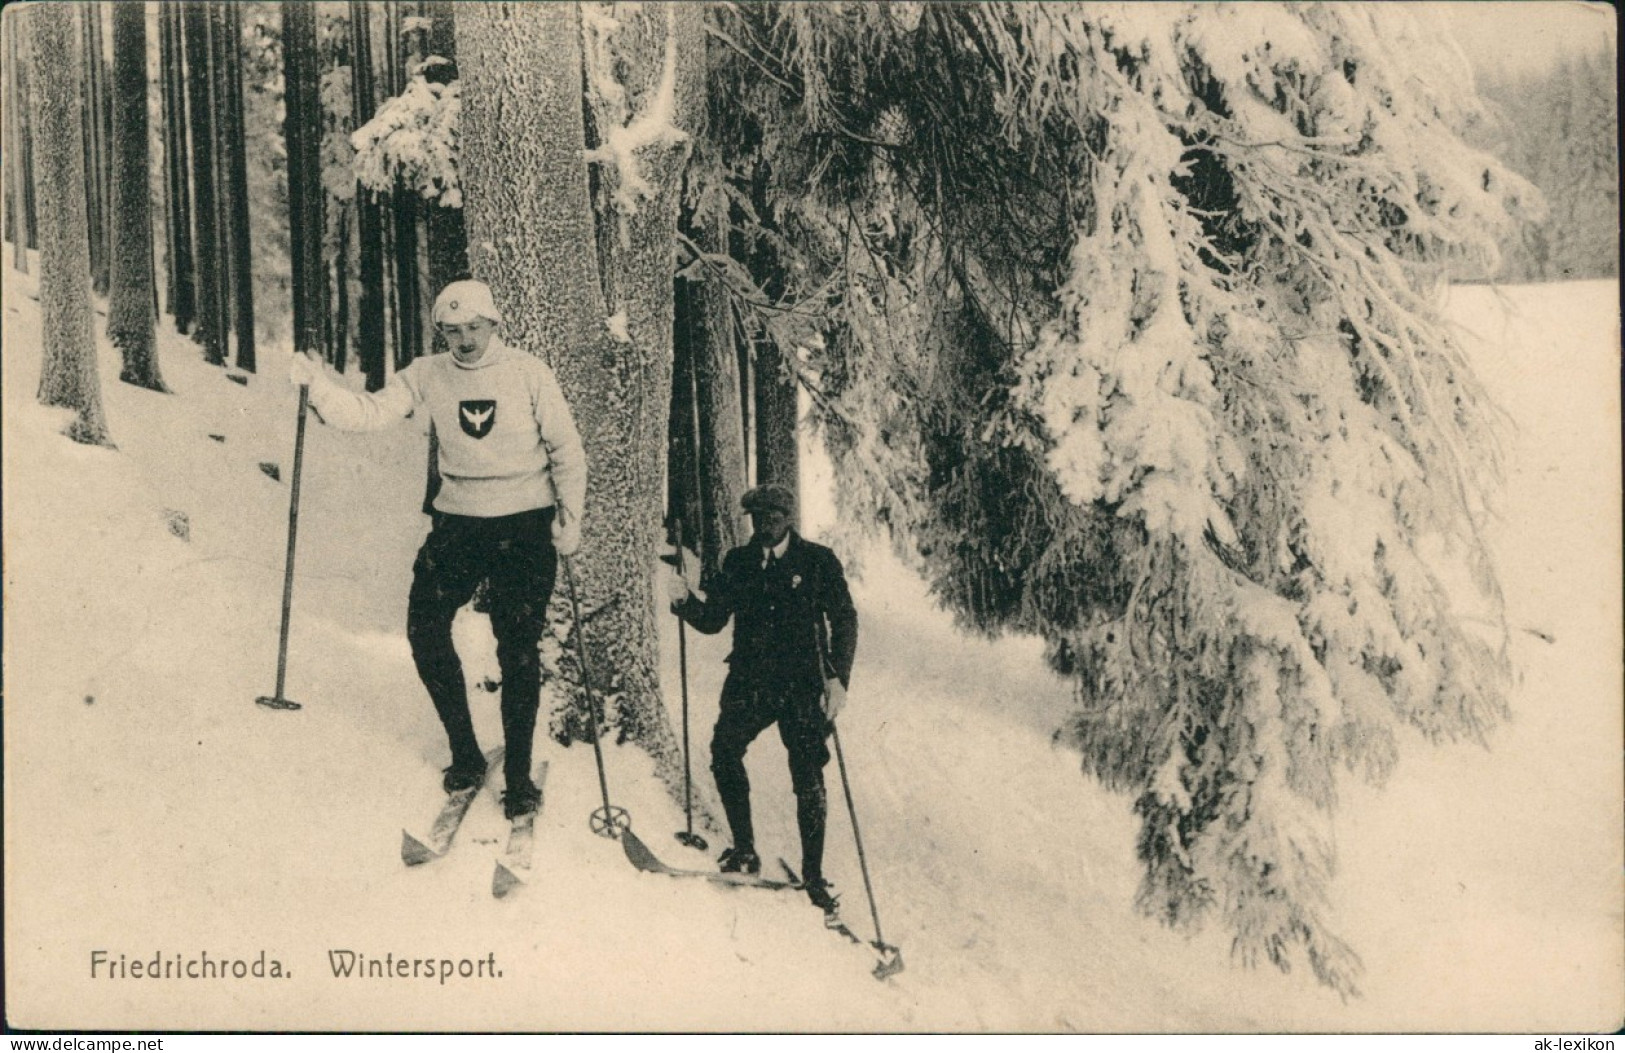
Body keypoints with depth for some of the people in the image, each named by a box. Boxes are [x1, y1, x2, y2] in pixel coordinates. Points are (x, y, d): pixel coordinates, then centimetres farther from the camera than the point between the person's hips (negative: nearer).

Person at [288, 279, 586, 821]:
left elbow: (566, 447, 0)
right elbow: (369, 413, -6)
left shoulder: (529, 373, -6)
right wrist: (317, 384, -22)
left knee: (518, 649, -2)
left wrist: (570, 514, -5)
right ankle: (465, 755, 18)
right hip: (456, 522, 3)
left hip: (524, 526, -3)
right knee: (425, 632, -2)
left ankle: (518, 775, 12)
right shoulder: (428, 375, 0)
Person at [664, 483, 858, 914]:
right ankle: (744, 848, 5)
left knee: (808, 778, -3)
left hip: (804, 684, -3)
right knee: (724, 749, -14)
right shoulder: (738, 563, 8)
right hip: (750, 682, 3)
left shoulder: (819, 562, 0)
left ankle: (814, 876, 11)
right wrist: (685, 599, -13)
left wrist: (838, 677, -11)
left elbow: (844, 620, 0)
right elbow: (712, 620, 7)